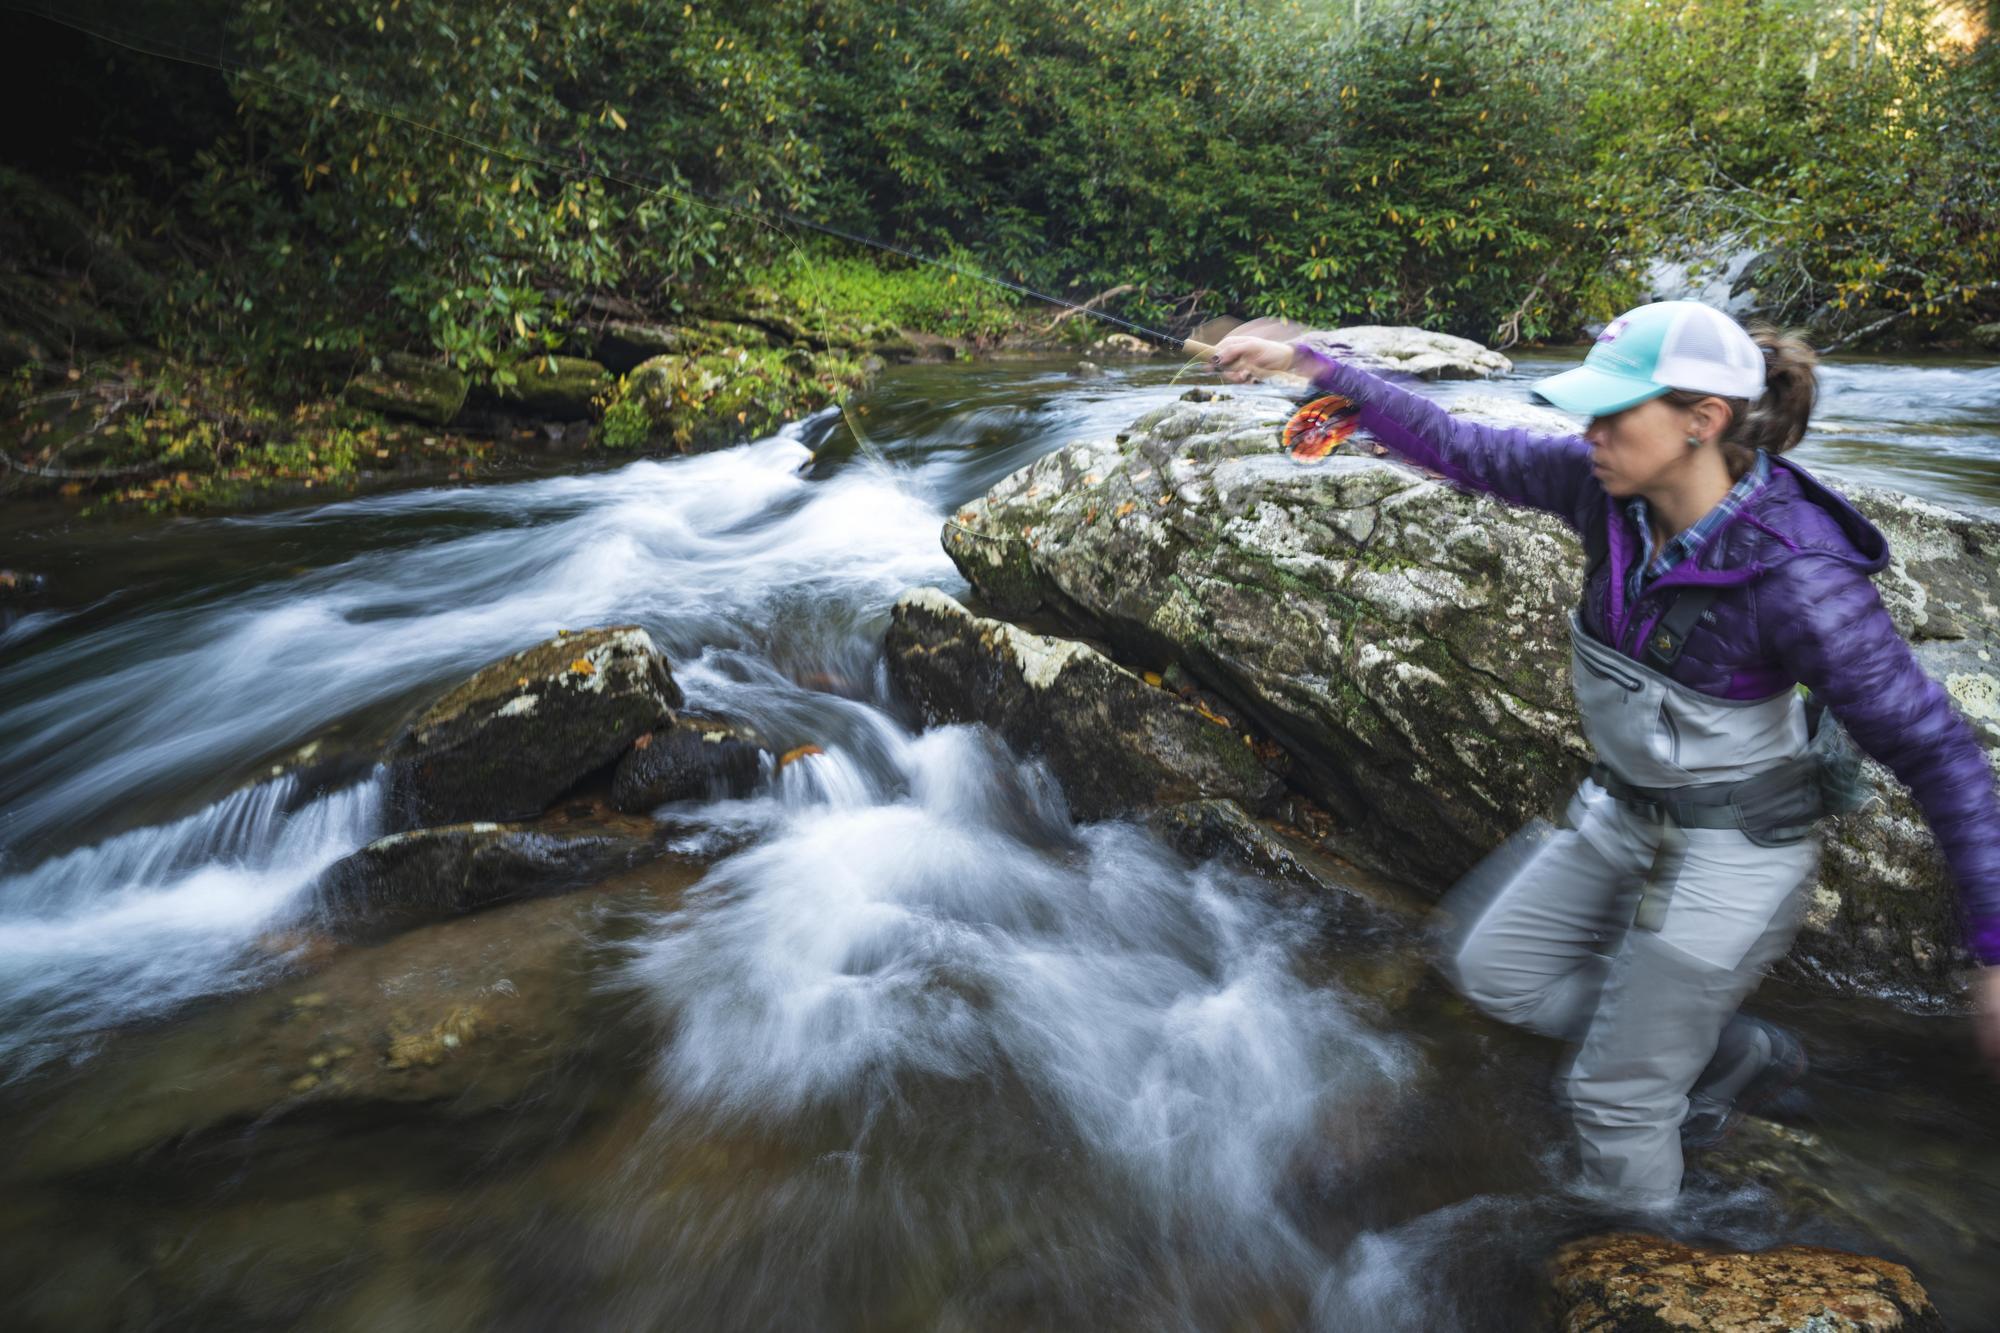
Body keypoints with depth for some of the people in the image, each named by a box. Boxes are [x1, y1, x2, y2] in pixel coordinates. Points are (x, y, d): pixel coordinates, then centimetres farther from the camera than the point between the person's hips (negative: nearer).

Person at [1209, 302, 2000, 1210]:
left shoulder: (1795, 576, -30)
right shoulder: (1608, 489, -13)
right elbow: (1456, 448, -7)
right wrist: (1306, 363, -10)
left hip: (1729, 855, -7)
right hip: (1620, 818, 7)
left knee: (1615, 1097, 6)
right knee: (1494, 968, 19)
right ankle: (1735, 1053, 34)